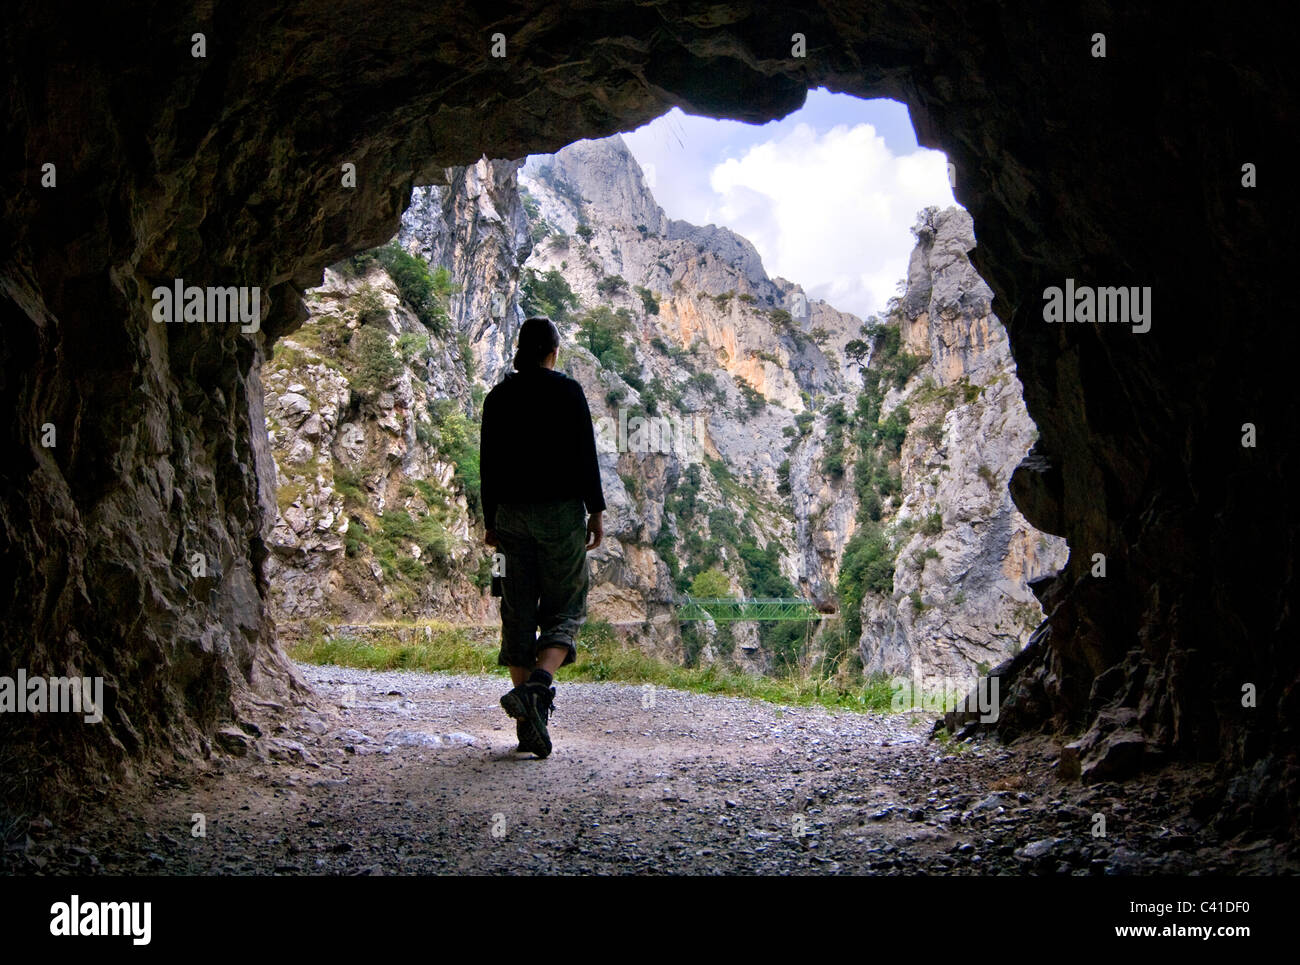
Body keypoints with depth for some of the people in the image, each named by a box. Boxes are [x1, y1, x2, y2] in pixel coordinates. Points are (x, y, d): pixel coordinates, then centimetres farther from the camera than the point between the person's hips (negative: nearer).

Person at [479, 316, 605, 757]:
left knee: (519, 611, 8)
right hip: (560, 510, -4)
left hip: (512, 512, 4)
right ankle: (537, 684, -24)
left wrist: (491, 521, 15)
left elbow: (487, 463, 8)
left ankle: (528, 724, 7)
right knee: (565, 606, 4)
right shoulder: (567, 391, -5)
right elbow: (585, 456, -8)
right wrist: (596, 511, -3)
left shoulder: (498, 396, 7)